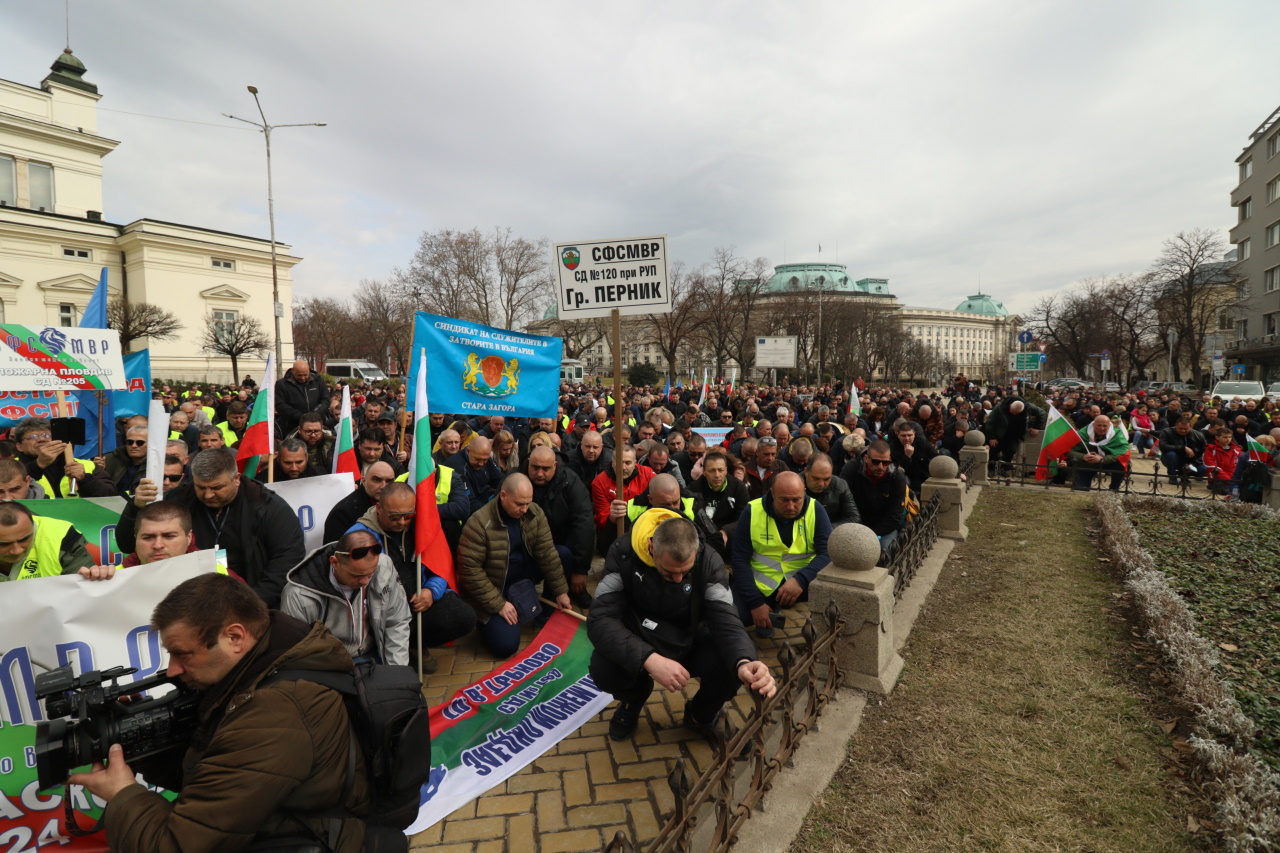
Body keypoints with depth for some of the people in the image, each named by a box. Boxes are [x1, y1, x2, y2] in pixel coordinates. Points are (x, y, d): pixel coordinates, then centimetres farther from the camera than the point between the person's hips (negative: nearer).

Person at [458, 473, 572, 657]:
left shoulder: (535, 513, -12)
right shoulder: (479, 523, -27)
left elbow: (547, 553, -10)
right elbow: (470, 569, -25)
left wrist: (560, 591, -9)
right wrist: (499, 604, -23)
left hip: (524, 574, 5)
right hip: (493, 588, -5)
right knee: (505, 645, -20)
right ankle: (487, 618, 14)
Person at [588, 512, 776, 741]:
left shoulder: (709, 562, -22)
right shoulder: (623, 554, -25)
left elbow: (726, 623, -28)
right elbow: (600, 620, -30)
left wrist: (744, 664, -51)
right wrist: (649, 659, -46)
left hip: (690, 644, 1)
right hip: (639, 645, 0)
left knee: (731, 665, -30)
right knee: (602, 667, -32)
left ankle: (700, 714, 7)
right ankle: (634, 697, 8)